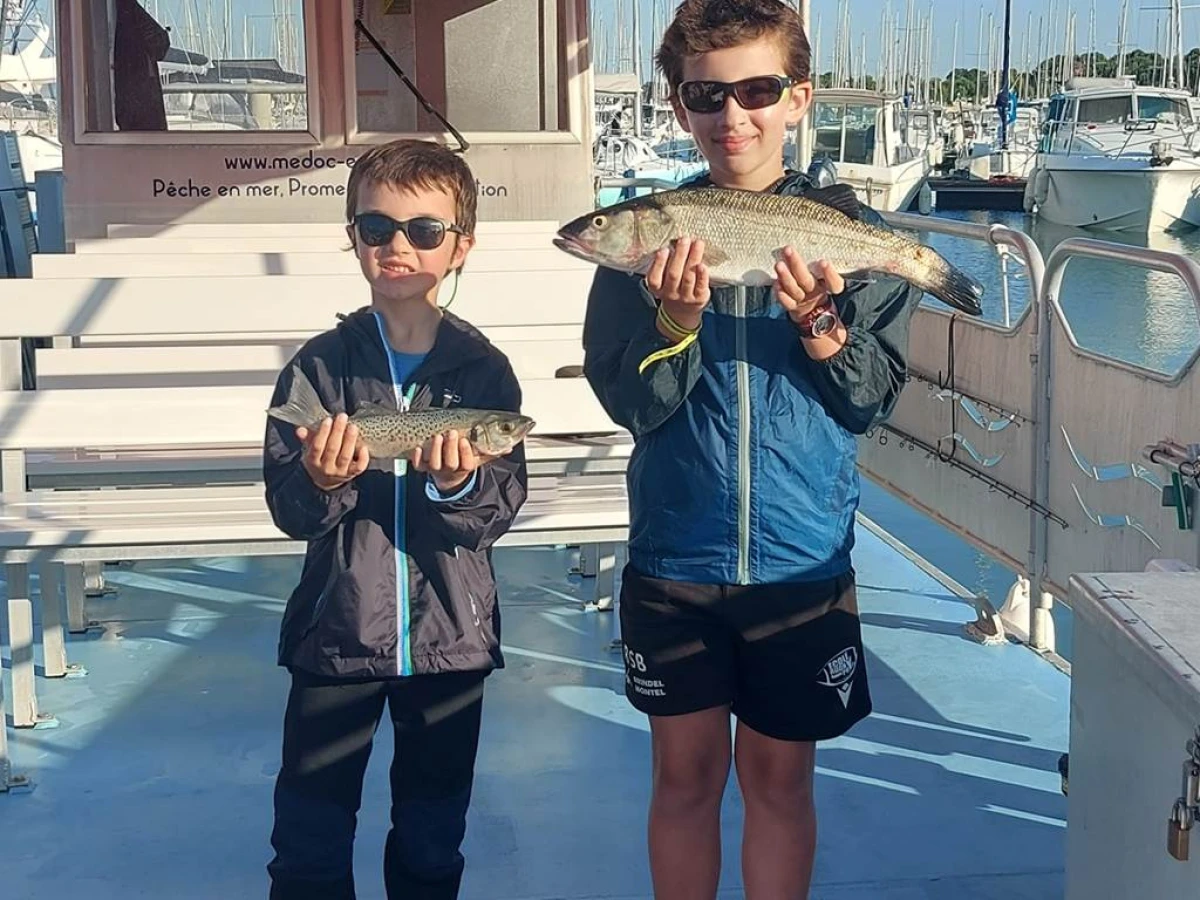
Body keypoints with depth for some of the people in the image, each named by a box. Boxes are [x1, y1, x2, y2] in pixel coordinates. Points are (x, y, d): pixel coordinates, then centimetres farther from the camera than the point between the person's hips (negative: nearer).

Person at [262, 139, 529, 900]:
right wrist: (319, 484, -29)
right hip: (335, 633, 0)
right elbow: (288, 509, -8)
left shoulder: (483, 369, -4)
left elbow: (501, 510, -8)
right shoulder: (322, 365, -4)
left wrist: (461, 487, -29)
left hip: (451, 638, 0)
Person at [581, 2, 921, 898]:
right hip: (673, 558, 1)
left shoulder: (850, 231, -4)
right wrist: (675, 324, -25)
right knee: (684, 774, 12)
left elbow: (874, 399, -6)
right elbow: (629, 404, -8)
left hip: (804, 561, 0)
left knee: (779, 777, 12)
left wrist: (822, 328, -23)